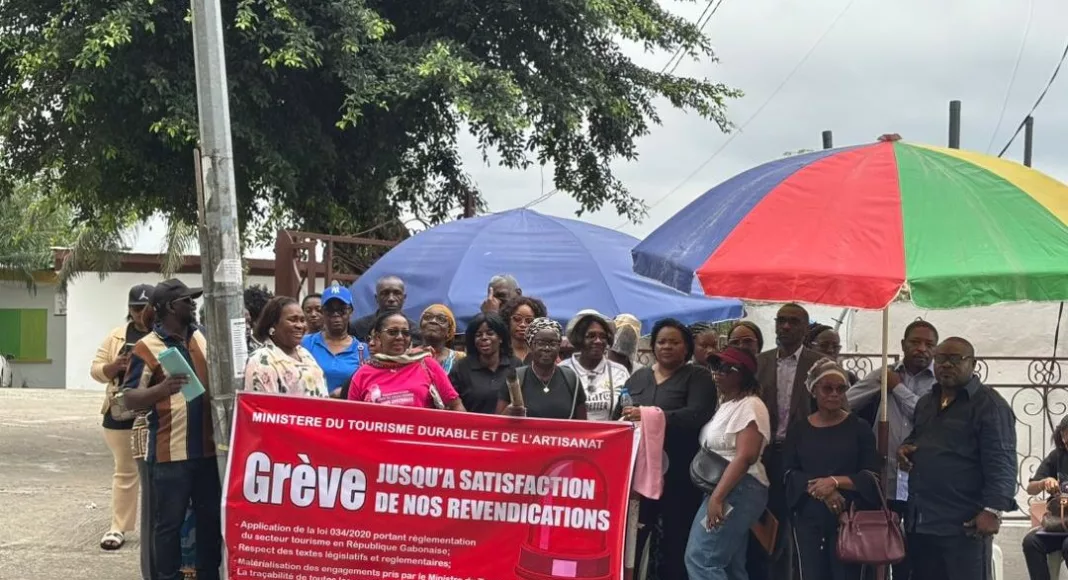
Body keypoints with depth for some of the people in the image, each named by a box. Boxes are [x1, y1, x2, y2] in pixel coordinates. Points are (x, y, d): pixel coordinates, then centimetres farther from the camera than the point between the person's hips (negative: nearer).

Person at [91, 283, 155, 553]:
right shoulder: (117, 336, 8)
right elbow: (96, 369, 7)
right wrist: (116, 365, -13)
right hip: (122, 415, 2)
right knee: (125, 471, 9)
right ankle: (118, 527, 15)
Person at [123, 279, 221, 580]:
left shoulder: (203, 338, 9)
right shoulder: (147, 347, -8)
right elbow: (130, 398, -12)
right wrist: (161, 389, -30)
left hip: (207, 447, 6)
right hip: (170, 451, -6)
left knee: (211, 516, 13)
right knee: (169, 521, 3)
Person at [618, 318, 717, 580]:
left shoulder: (698, 377, 1)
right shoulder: (638, 377, 16)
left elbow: (697, 414, -15)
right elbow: (620, 416, 19)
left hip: (678, 473, -4)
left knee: (676, 543, 0)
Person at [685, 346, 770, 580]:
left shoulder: (750, 406, -11)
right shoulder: (724, 403, 17)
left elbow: (745, 456, -21)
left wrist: (717, 497, -26)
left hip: (736, 491, -10)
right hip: (722, 490, 10)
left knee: (700, 559, -16)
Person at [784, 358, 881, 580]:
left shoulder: (859, 428, 3)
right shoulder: (798, 429, 9)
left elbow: (873, 476, -2)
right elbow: (790, 474, 2)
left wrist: (836, 482, -17)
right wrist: (821, 490, -16)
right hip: (808, 519, 2)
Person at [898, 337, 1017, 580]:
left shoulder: (988, 404, -8)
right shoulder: (926, 402, 18)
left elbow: (1001, 463, -15)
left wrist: (993, 509, -24)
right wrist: (905, 446, 11)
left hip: (964, 525, -8)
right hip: (919, 522, 8)